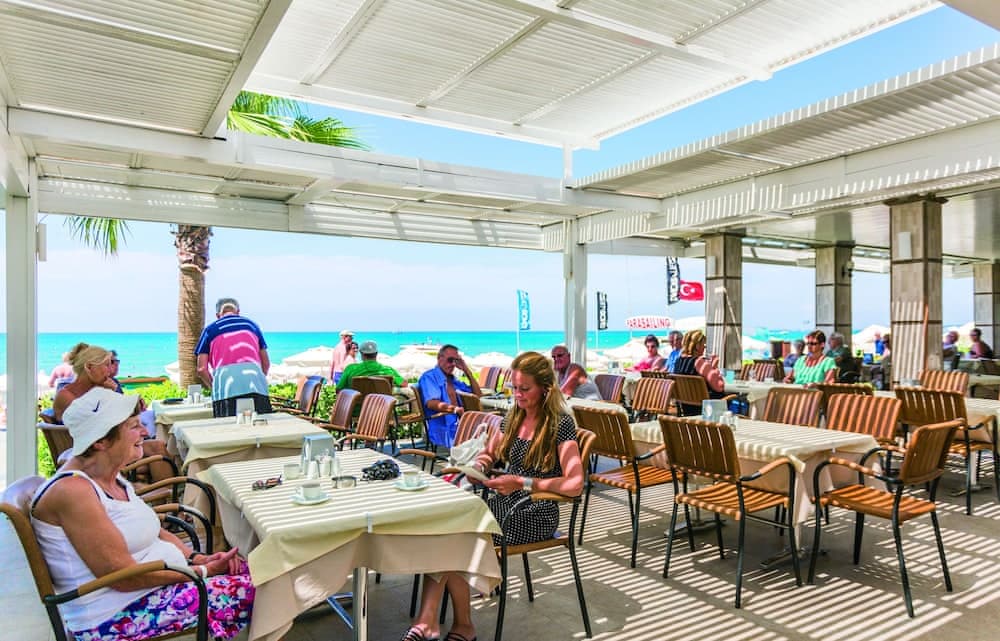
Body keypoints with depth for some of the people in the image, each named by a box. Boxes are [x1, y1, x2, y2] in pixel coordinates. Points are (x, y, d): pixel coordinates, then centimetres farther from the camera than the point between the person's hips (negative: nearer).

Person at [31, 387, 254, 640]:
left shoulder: (111, 476, 7)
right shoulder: (73, 491, -22)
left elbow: (154, 531, 15)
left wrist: (198, 558, -1)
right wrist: (203, 571, -17)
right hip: (113, 618, -9)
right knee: (246, 591, -17)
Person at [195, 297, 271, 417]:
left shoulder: (210, 330, 15)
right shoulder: (251, 325, 21)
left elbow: (202, 369, 8)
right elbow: (266, 363, 20)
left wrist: (213, 386, 23)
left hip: (226, 388, -1)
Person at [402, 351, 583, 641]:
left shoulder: (560, 424, -12)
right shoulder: (513, 416, 9)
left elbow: (575, 485, -20)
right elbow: (489, 454, 22)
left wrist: (522, 483, -24)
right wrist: (479, 462, -2)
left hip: (535, 513, -6)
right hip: (504, 502, 6)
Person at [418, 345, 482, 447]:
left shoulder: (452, 380, 24)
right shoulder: (429, 377, 1)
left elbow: (477, 394, 26)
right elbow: (431, 403, -15)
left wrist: (467, 371, 17)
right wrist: (456, 409, -29)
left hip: (460, 425, 7)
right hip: (443, 429, -7)